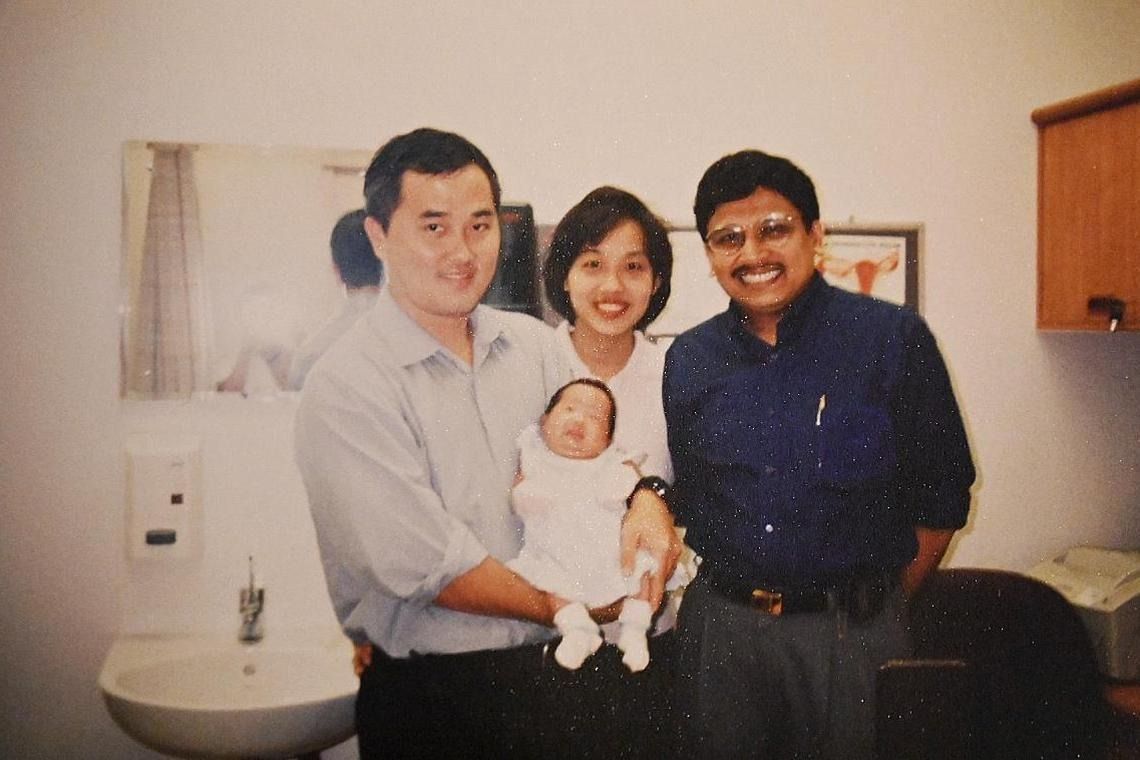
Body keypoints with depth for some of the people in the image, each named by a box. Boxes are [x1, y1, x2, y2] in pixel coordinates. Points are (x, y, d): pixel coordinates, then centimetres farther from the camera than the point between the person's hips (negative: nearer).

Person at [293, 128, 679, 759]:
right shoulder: (346, 386, -17)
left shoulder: (532, 342, 3)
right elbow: (421, 563, -20)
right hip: (433, 702, -5)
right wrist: (562, 607, -13)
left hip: (558, 672, 6)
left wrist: (645, 497, -9)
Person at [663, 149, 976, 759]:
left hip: (851, 630, -2)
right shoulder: (686, 360, 2)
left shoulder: (895, 338, -8)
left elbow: (942, 495, -2)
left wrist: (880, 603, 2)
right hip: (719, 624, 3)